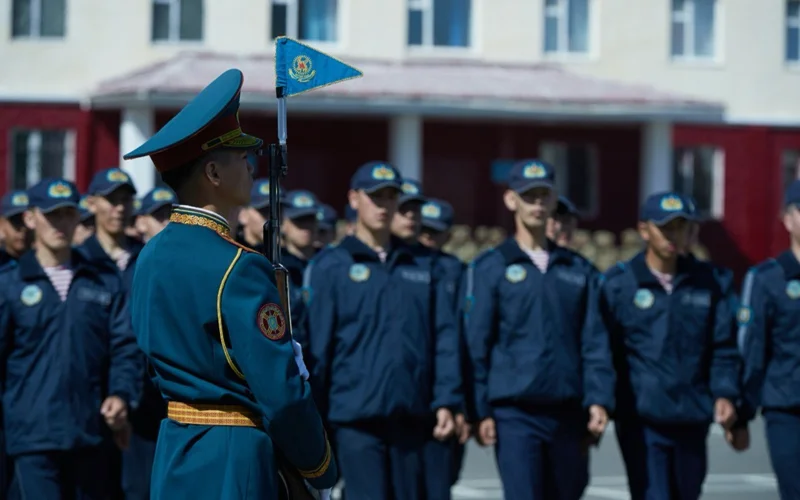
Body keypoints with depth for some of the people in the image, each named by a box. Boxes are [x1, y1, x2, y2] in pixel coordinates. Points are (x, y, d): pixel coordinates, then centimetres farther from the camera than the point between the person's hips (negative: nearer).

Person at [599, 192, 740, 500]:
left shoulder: (705, 281, 8)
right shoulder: (618, 285, -1)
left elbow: (723, 347, 8)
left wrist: (725, 394, -6)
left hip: (692, 419, 4)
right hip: (641, 420, -4)